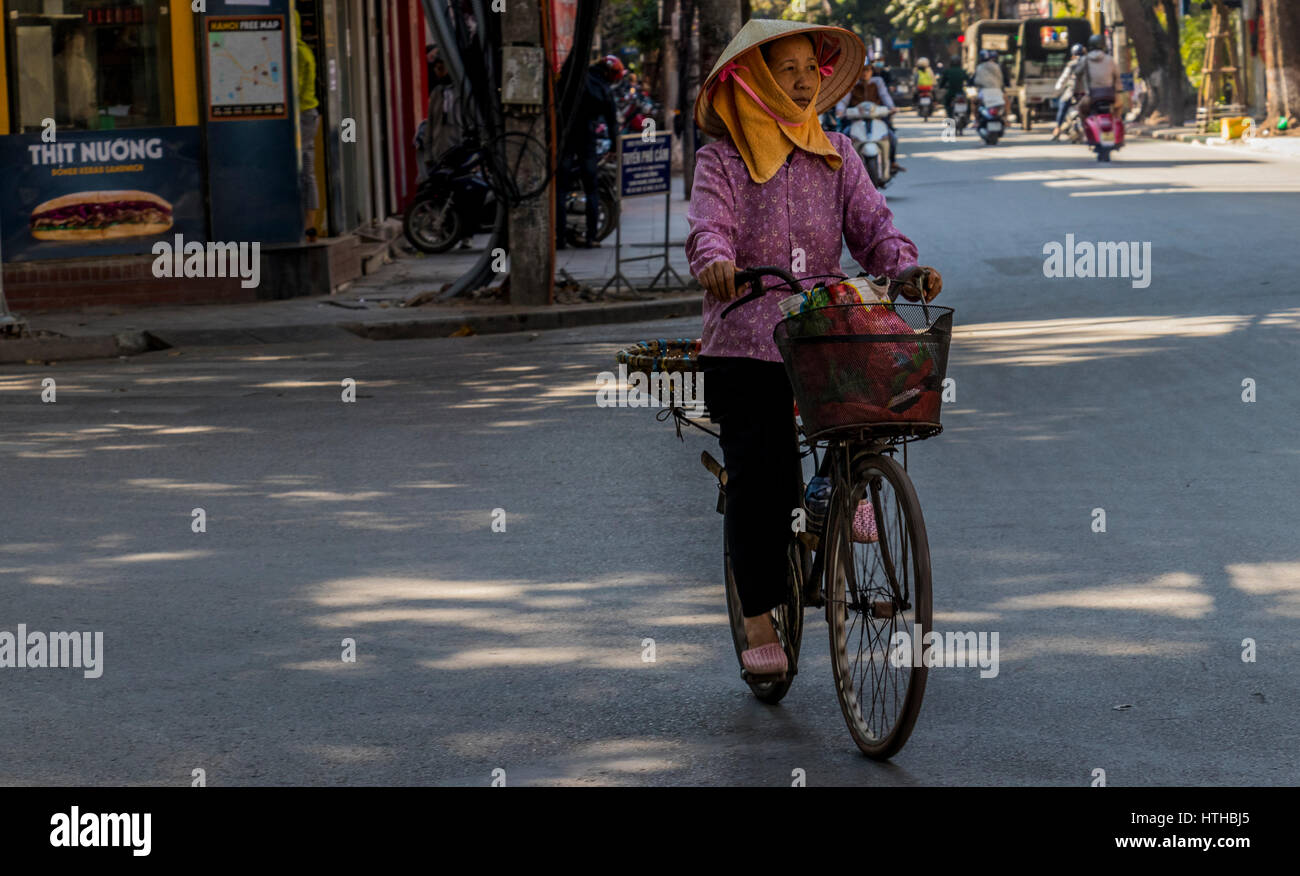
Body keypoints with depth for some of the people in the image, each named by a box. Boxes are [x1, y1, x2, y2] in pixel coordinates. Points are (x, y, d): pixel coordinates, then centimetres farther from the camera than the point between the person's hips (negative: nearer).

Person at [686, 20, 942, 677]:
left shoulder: (835, 155, 13)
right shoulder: (721, 160, 2)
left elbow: (870, 222, 2)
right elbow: (708, 224, -15)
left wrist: (906, 269, -19)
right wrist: (715, 259, -39)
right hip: (743, 346, -3)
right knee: (757, 480, -6)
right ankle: (758, 623, 4)